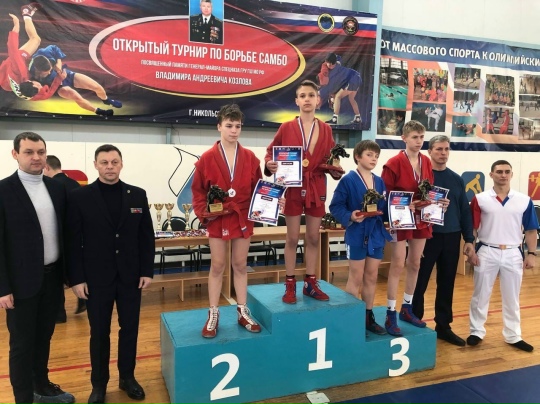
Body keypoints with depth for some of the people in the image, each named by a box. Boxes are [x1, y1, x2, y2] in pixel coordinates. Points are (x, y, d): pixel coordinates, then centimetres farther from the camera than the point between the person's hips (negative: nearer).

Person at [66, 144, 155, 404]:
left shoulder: (137, 195, 2)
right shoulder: (80, 197, -4)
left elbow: (146, 236, 3)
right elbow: (73, 242, -4)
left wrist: (147, 271, -1)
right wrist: (76, 278, -7)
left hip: (131, 276, 2)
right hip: (96, 278, -2)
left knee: (130, 329, 12)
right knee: (99, 333, 11)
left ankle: (127, 377, 30)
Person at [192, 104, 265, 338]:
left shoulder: (250, 158, 2)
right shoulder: (207, 158, -5)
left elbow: (258, 188, 5)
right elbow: (198, 190, -2)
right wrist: (203, 212, -14)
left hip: (243, 218, 2)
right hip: (218, 220, -2)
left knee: (240, 265, 11)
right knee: (217, 266, 6)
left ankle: (243, 313, 23)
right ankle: (213, 315, 17)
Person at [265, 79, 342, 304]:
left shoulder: (326, 130, 6)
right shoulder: (286, 128, -1)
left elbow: (330, 159, 11)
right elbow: (271, 152, 3)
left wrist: (335, 166, -10)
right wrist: (269, 165, -17)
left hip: (317, 188, 3)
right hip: (293, 187, -2)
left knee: (313, 238, 9)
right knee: (292, 238, 3)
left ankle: (311, 283, 22)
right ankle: (290, 285, 14)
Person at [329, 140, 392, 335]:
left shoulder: (379, 182, 8)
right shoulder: (348, 180, -10)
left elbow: (384, 207, 11)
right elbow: (335, 206, -13)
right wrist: (350, 216, -28)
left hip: (376, 234, 6)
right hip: (357, 234, -6)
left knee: (371, 277, 14)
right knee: (356, 278, 3)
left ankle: (369, 317, 27)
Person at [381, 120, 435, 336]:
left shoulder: (426, 162, 6)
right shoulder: (394, 163, -13)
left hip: (421, 218, 7)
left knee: (415, 264, 13)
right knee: (397, 265, -3)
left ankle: (407, 308, 29)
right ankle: (390, 315, 8)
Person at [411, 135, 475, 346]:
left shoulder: (456, 179, 9)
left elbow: (465, 211, 11)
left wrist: (469, 239, 6)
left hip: (451, 237, 5)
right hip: (427, 236, -4)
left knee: (446, 284, 12)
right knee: (419, 283, 2)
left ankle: (443, 326, 25)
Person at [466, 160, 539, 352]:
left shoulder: (524, 200, 0)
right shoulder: (480, 199, -4)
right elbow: (471, 228, -2)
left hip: (513, 254, 2)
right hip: (486, 252, -1)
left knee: (512, 298, 14)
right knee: (480, 295, 9)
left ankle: (513, 336, 28)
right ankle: (476, 332, 24)